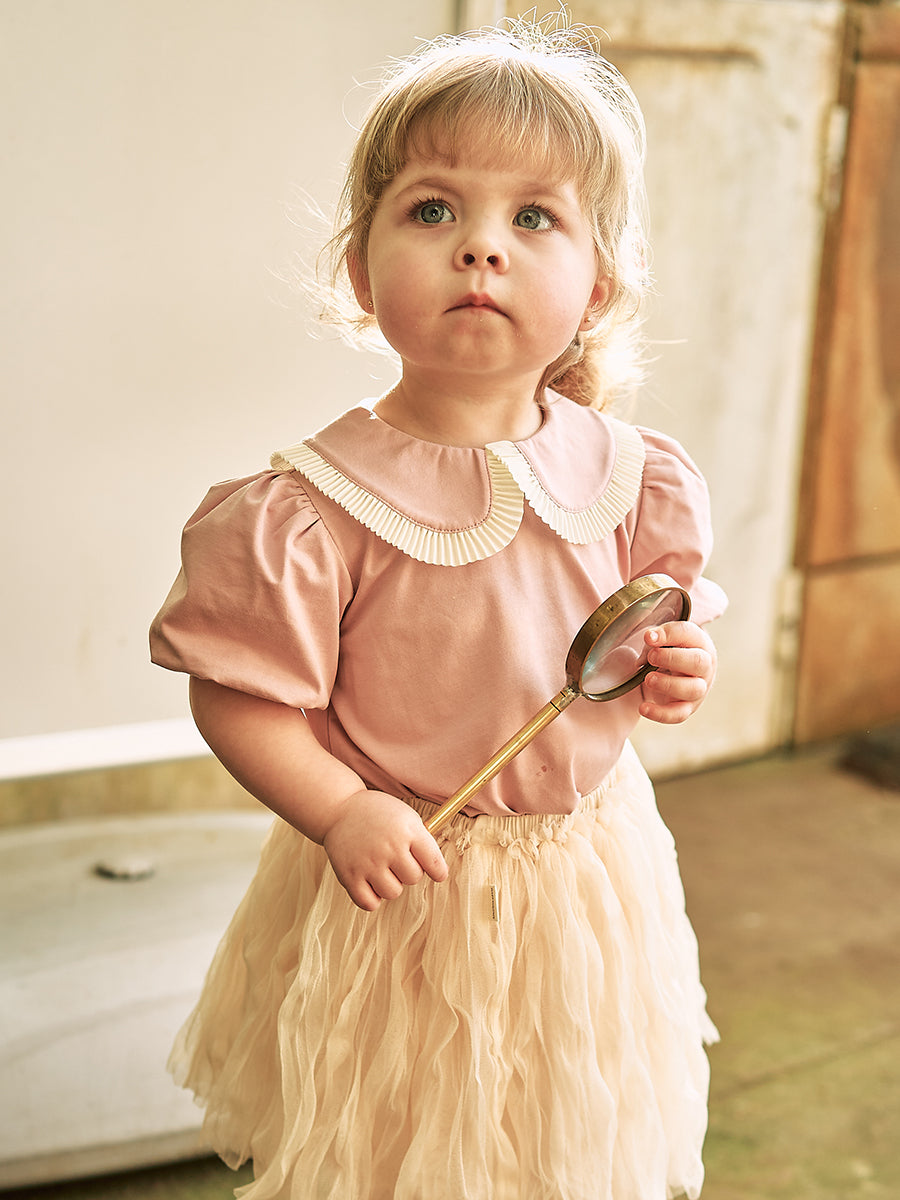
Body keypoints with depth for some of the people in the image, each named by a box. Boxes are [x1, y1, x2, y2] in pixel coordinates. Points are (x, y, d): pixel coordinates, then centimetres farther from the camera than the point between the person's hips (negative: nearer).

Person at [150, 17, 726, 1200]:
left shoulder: (627, 475, -7)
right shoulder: (314, 511, -22)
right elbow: (235, 696, -16)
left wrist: (676, 661, -11)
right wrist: (341, 812, -27)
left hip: (586, 871, 4)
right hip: (399, 880, -4)